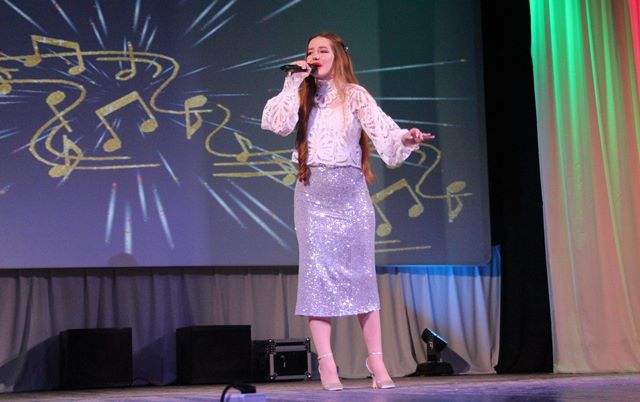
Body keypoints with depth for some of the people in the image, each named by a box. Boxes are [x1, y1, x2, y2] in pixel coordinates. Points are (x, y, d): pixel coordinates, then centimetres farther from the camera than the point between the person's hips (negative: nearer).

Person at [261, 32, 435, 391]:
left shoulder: (355, 95, 2)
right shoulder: (303, 97, 10)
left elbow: (382, 128, -12)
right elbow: (278, 124, -7)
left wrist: (405, 138, -32)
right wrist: (293, 84, -8)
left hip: (350, 189, -2)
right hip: (312, 190, 2)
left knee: (361, 272, 0)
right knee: (318, 271, -3)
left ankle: (377, 361, 2)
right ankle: (326, 363, -3)